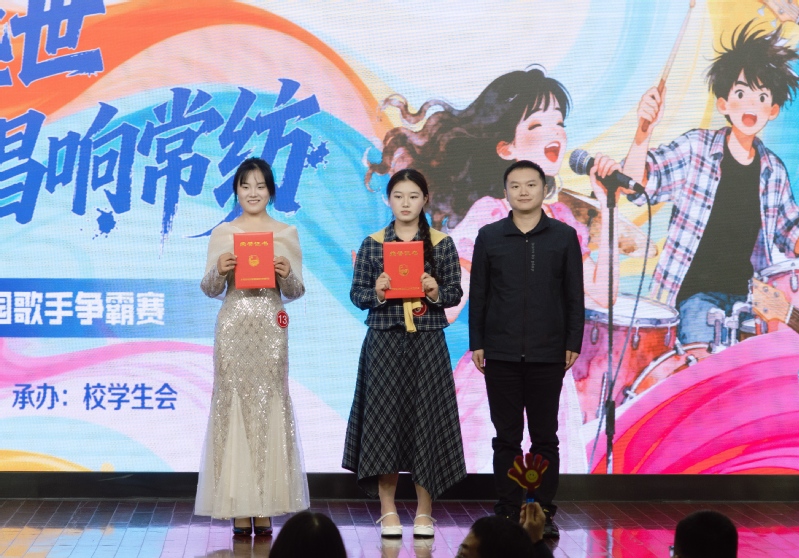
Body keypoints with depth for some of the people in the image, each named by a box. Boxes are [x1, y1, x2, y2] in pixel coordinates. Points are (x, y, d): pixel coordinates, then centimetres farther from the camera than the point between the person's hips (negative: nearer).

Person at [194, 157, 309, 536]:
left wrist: (287, 274, -14)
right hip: (233, 327, 0)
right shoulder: (222, 233, 7)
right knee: (234, 407, -2)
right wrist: (219, 270, -14)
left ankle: (265, 507, 5)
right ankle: (238, 507, 2)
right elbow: (210, 290, 6)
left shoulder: (287, 234, 8)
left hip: (270, 329, 0)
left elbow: (295, 293, 7)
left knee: (269, 408, -1)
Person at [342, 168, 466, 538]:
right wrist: (376, 293, -16)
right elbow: (357, 294, 4)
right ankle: (387, 509, 10)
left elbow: (455, 293, 5)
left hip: (427, 342, 0)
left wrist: (436, 292, -15)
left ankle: (424, 510, 11)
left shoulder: (441, 243, 4)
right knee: (383, 417, 0)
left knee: (426, 416, 1)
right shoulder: (372, 244, 4)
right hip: (384, 341, 0)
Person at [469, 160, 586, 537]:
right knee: (506, 437, 6)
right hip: (501, 354, 1)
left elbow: (574, 295, 4)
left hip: (547, 354, 0)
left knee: (544, 437, 5)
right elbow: (478, 294, 6)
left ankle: (544, 513, 13)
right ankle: (507, 512, 13)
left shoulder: (564, 237, 3)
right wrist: (476, 343, 1)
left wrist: (573, 343, -1)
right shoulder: (488, 237, 4)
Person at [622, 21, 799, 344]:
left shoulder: (773, 171, 9)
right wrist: (644, 132, -32)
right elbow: (637, 184, -15)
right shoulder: (696, 148, -4)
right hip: (696, 293, -4)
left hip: (748, 294, 4)